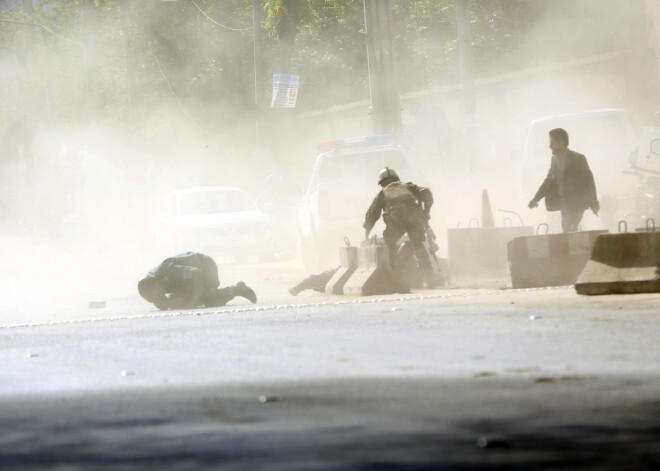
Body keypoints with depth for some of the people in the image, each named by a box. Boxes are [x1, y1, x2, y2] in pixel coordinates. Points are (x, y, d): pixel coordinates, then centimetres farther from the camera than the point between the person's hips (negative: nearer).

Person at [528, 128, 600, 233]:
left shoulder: (578, 159, -12)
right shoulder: (555, 159, 8)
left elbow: (589, 180, -10)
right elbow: (549, 180, 15)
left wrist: (594, 203, -10)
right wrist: (536, 199, 6)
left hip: (576, 204, -7)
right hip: (563, 203, 7)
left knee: (569, 230, -15)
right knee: (566, 230, 8)